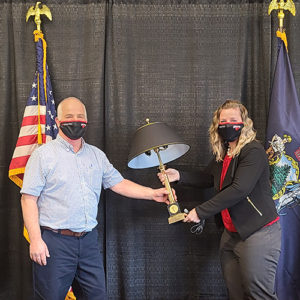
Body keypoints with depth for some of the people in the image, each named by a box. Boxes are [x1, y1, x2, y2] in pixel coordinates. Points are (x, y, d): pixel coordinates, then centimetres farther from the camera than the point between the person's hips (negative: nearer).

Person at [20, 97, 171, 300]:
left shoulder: (97, 155, 13)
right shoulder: (44, 155, -4)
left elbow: (118, 183, 15)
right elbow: (29, 198, -8)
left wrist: (152, 193, 6)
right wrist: (35, 240, -15)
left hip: (89, 241, 5)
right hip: (55, 241, -5)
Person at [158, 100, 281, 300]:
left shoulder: (253, 151, -15)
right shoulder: (222, 154, 11)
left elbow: (239, 189, -24)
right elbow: (207, 178, 24)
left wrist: (200, 212, -21)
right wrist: (179, 176, 5)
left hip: (258, 232, -8)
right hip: (231, 234, 8)